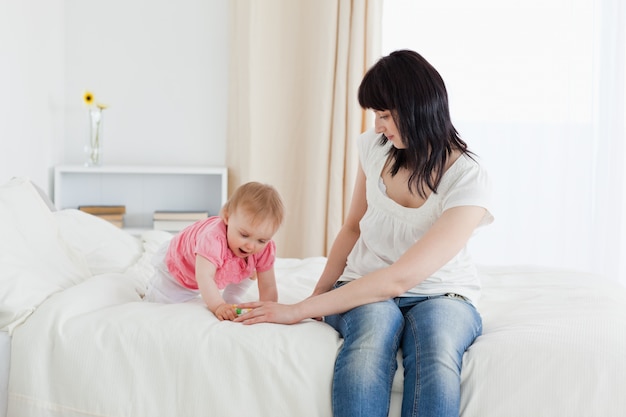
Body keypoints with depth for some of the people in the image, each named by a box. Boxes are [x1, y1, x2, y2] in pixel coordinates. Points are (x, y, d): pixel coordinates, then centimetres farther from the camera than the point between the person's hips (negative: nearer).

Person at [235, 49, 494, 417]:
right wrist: (319, 295, 2)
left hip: (439, 294, -2)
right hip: (365, 290, 3)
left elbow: (399, 279, -26)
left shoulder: (470, 180, -19)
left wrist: (299, 311, -26)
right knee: (375, 326, -36)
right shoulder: (376, 146, -2)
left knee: (438, 351, -39)